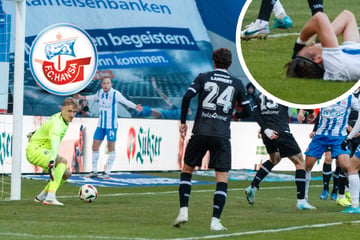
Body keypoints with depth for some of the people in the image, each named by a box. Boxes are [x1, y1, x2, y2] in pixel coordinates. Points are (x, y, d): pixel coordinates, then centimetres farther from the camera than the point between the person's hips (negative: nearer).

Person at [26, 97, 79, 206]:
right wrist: (52, 162, -58)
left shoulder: (63, 119, 5)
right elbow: (55, 143, -44)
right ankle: (50, 197, -41)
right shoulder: (57, 123, -28)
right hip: (35, 150, -10)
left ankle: (41, 197, 22)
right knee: (63, 161, -32)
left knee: (66, 174, 10)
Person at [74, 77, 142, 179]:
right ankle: (94, 171, 15)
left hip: (111, 126, -6)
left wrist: (135, 106, -38)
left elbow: (126, 101, -20)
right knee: (95, 147, 5)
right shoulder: (100, 92, 5)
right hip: (100, 125, 6)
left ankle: (107, 173, 4)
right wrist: (82, 97, 39)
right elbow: (94, 97, 27)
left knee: (111, 148, -1)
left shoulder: (115, 94, -13)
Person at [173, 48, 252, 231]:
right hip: (222, 136, 0)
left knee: (187, 169, 17)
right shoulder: (236, 83, 10)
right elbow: (247, 111, 13)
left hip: (200, 132, 0)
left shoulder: (203, 77, 7)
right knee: (222, 178, 4)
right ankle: (215, 221, -6)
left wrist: (183, 122, 3)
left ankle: (183, 211, 6)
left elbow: (187, 97, -7)